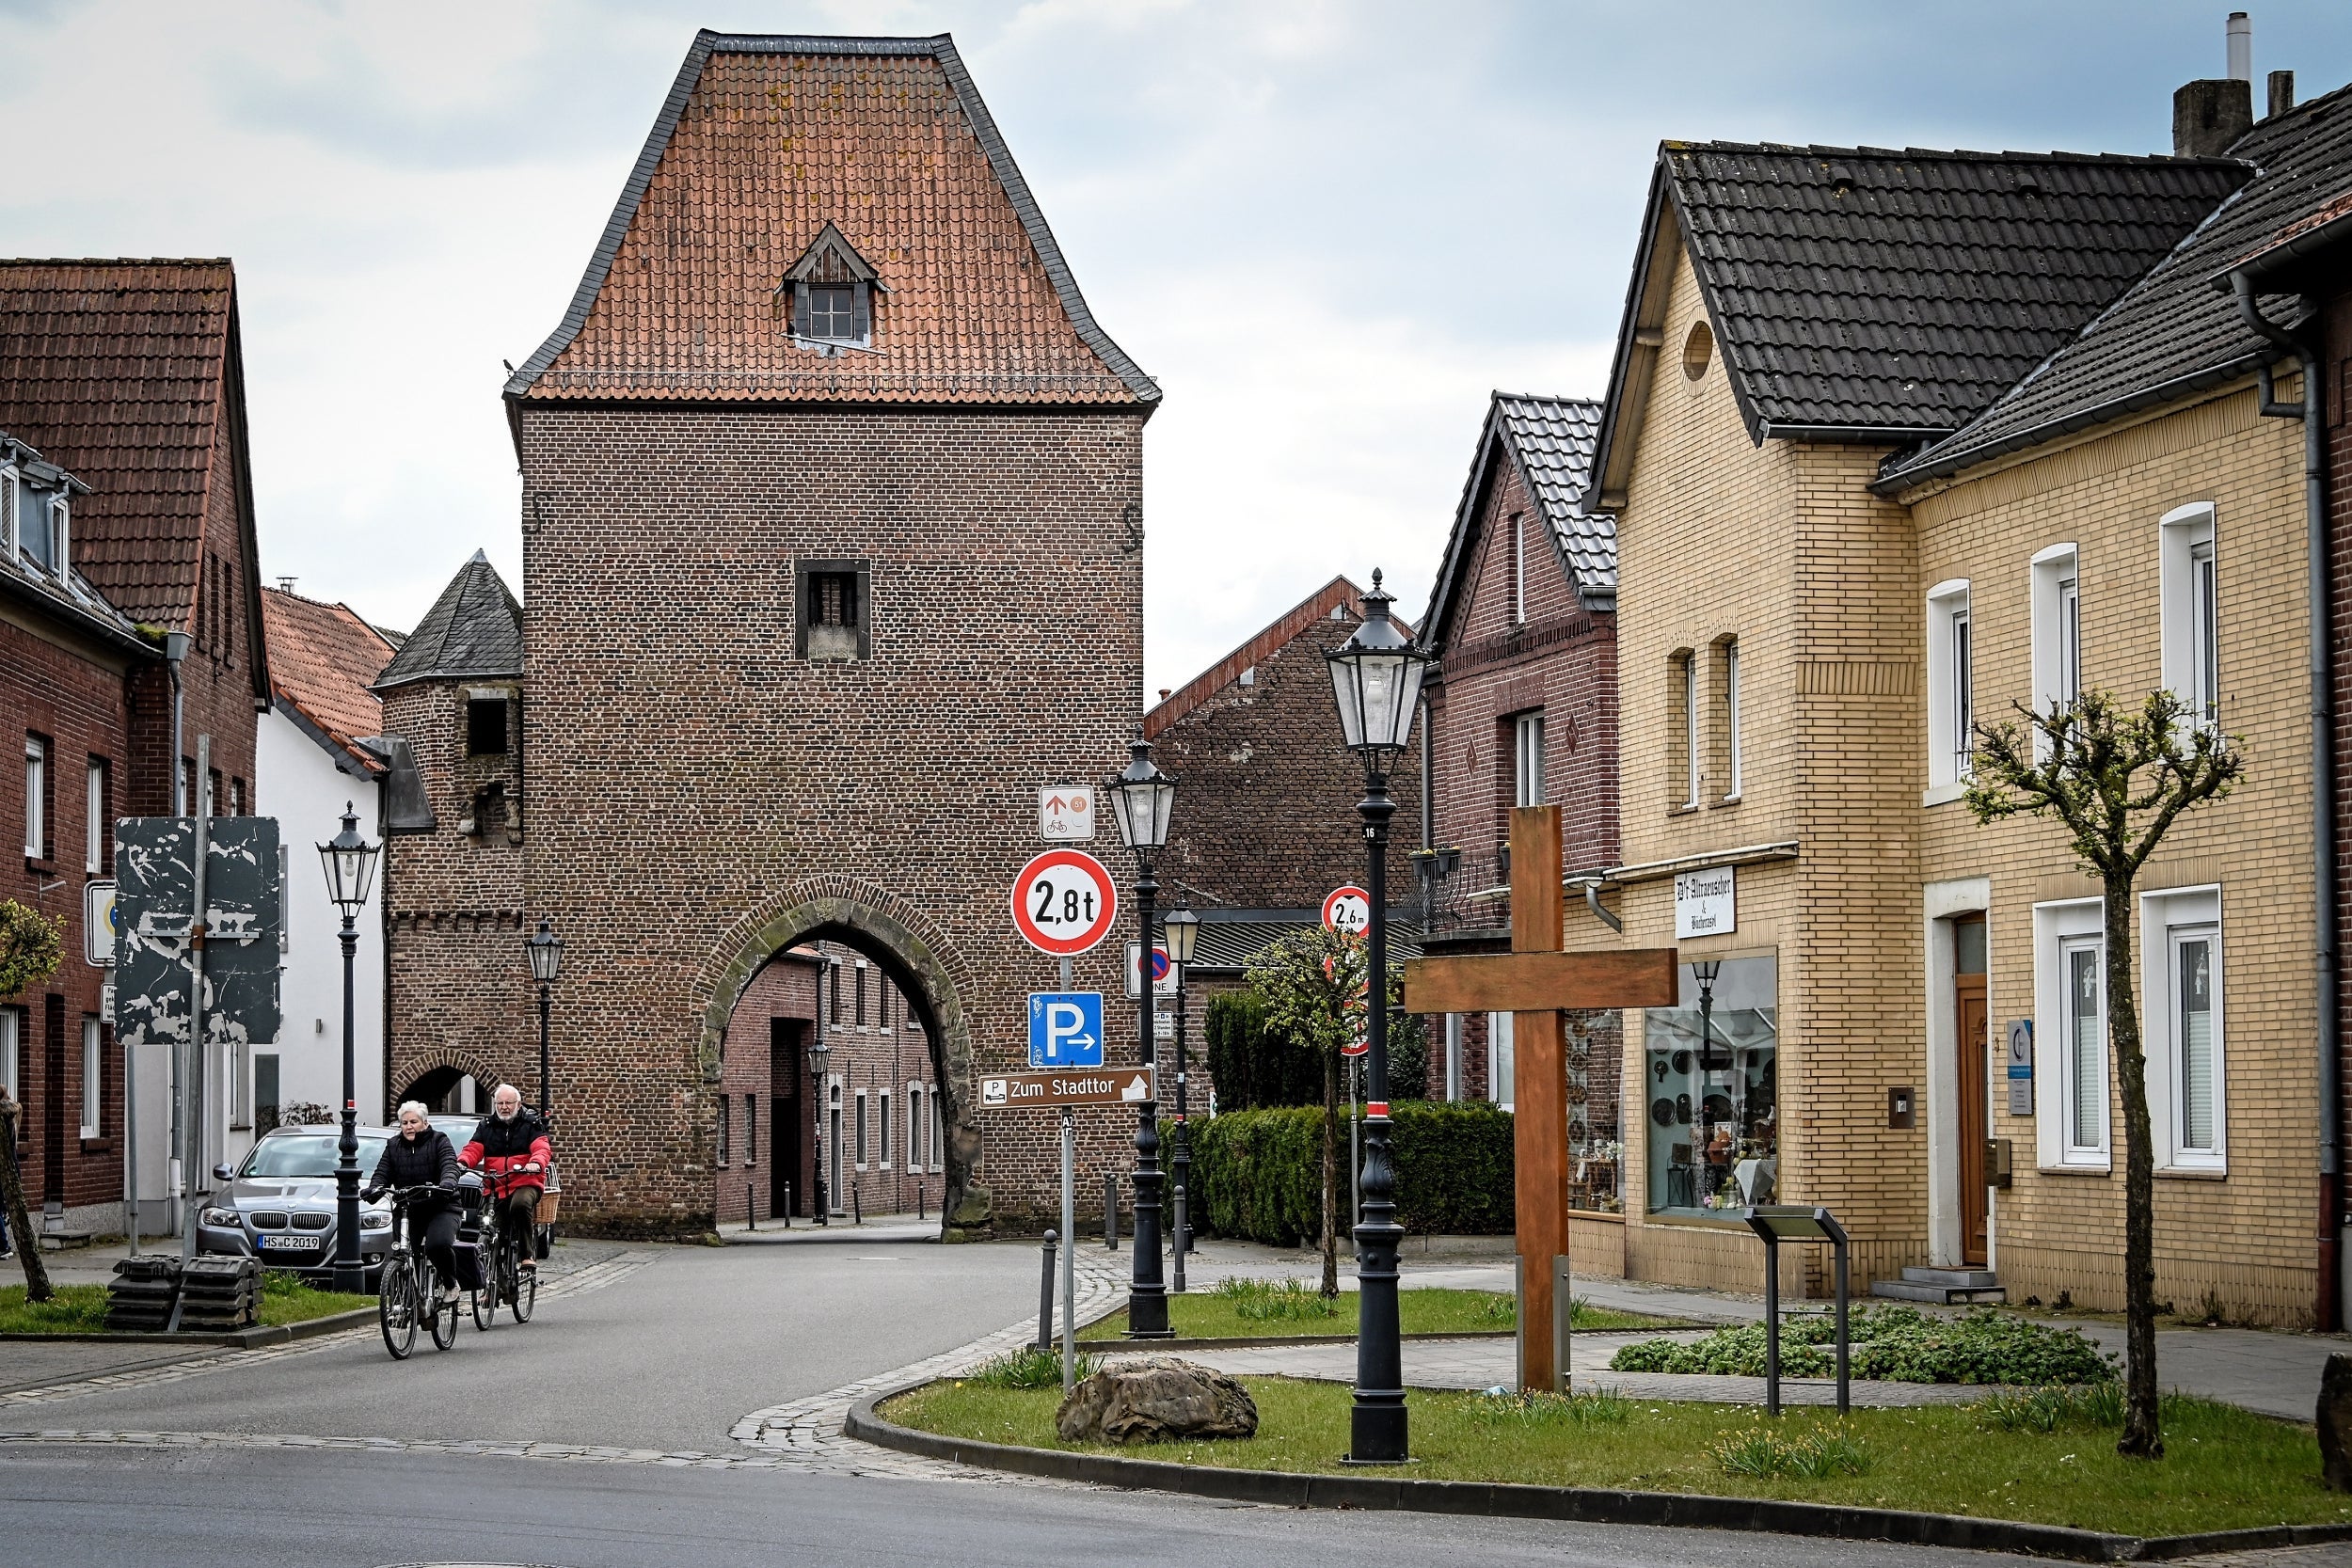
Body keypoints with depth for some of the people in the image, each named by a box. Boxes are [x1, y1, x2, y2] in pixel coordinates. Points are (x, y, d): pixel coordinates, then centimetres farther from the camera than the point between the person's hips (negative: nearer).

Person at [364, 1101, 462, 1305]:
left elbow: (450, 1167, -15)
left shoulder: (439, 1141, 1)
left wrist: (447, 1184, -38)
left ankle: (450, 1285, -7)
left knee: (439, 1244, -30)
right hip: (410, 1209, 5)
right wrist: (374, 1189, -20)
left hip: (441, 1208, -5)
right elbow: (382, 1172, 4)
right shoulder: (393, 1147, 14)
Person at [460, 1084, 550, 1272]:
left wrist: (536, 1163, -32)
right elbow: (473, 1150, 4)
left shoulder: (531, 1125, 7)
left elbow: (541, 1149, -8)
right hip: (496, 1188, 4)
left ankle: (528, 1255, -30)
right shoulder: (486, 1127, 16)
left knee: (520, 1204, -37)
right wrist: (463, 1162, -19)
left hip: (525, 1183, -4)